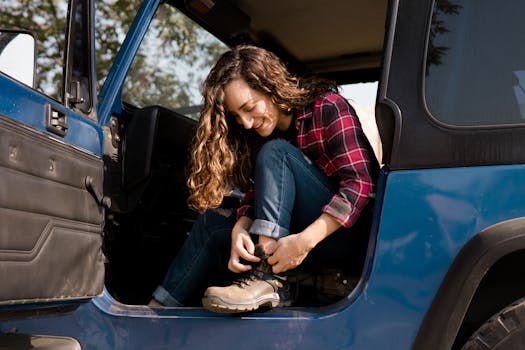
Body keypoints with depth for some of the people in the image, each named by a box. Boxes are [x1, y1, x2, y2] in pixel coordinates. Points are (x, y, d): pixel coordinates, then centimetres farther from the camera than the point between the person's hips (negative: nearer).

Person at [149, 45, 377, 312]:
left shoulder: (326, 108, -10)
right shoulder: (263, 135, 10)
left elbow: (361, 183, -20)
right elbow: (256, 197, 4)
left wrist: (306, 239, -30)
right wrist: (240, 230, -19)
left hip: (350, 234, -6)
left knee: (275, 153, -21)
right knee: (214, 222, -5)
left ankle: (268, 280, -32)